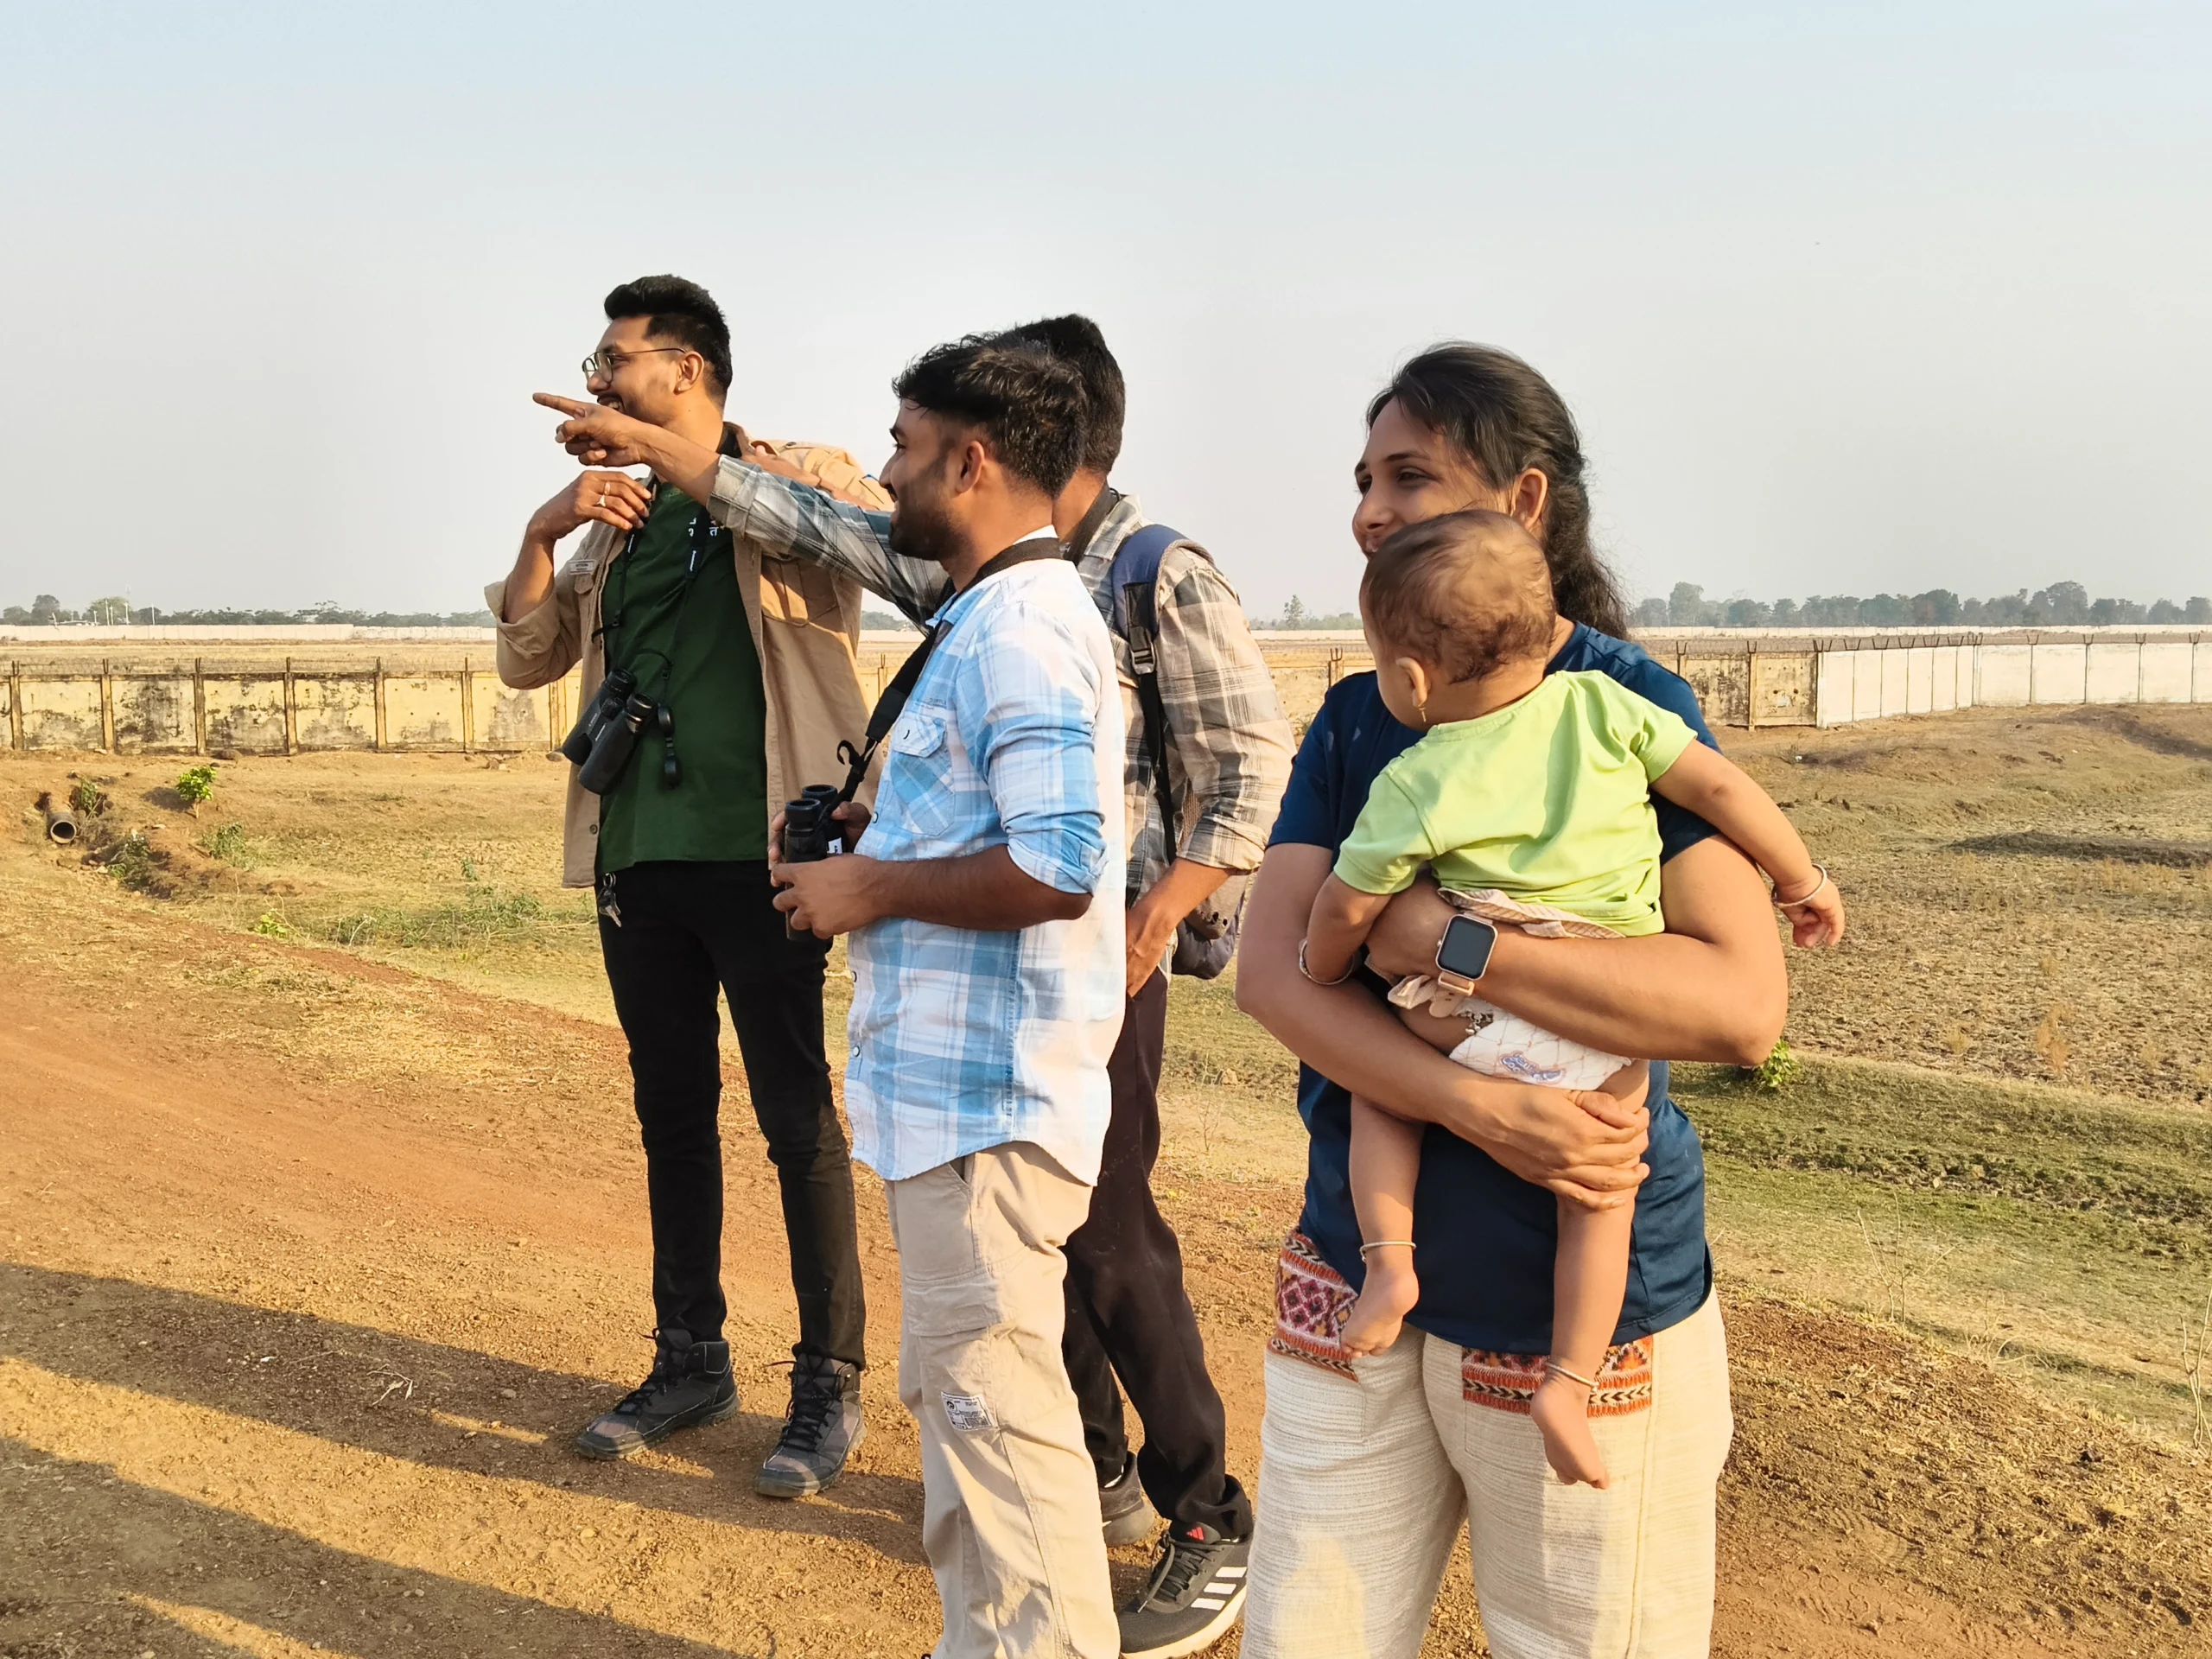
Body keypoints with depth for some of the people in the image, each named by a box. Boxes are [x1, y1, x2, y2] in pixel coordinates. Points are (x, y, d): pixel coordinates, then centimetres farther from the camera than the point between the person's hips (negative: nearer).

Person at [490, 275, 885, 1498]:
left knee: (795, 1119, 0)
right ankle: (691, 1362, 28)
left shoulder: (796, 478, -1)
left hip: (758, 857, -6)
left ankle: (830, 1386, 11)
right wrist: (545, 528, -2)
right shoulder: (623, 517, 16)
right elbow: (528, 661, 14)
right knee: (672, 1113, 14)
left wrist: (701, 467, -22)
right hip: (638, 860, 7)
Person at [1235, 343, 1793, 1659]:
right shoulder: (1357, 719, 6)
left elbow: (1744, 1003, -20)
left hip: (1582, 1307, -4)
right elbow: (1271, 971, -7)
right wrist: (1477, 1106, -22)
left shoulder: (1630, 708, -8)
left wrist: (1451, 941, -23)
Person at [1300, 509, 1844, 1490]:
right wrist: (1803, 878, 16)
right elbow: (1720, 786, 4)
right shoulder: (1601, 704, 3)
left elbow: (1346, 905, 3)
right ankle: (1568, 1381, 7)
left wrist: (1320, 976, 23)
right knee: (1597, 1189, 16)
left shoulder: (1414, 786, -2)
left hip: (1467, 1016, -1)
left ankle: (1388, 1258, 11)